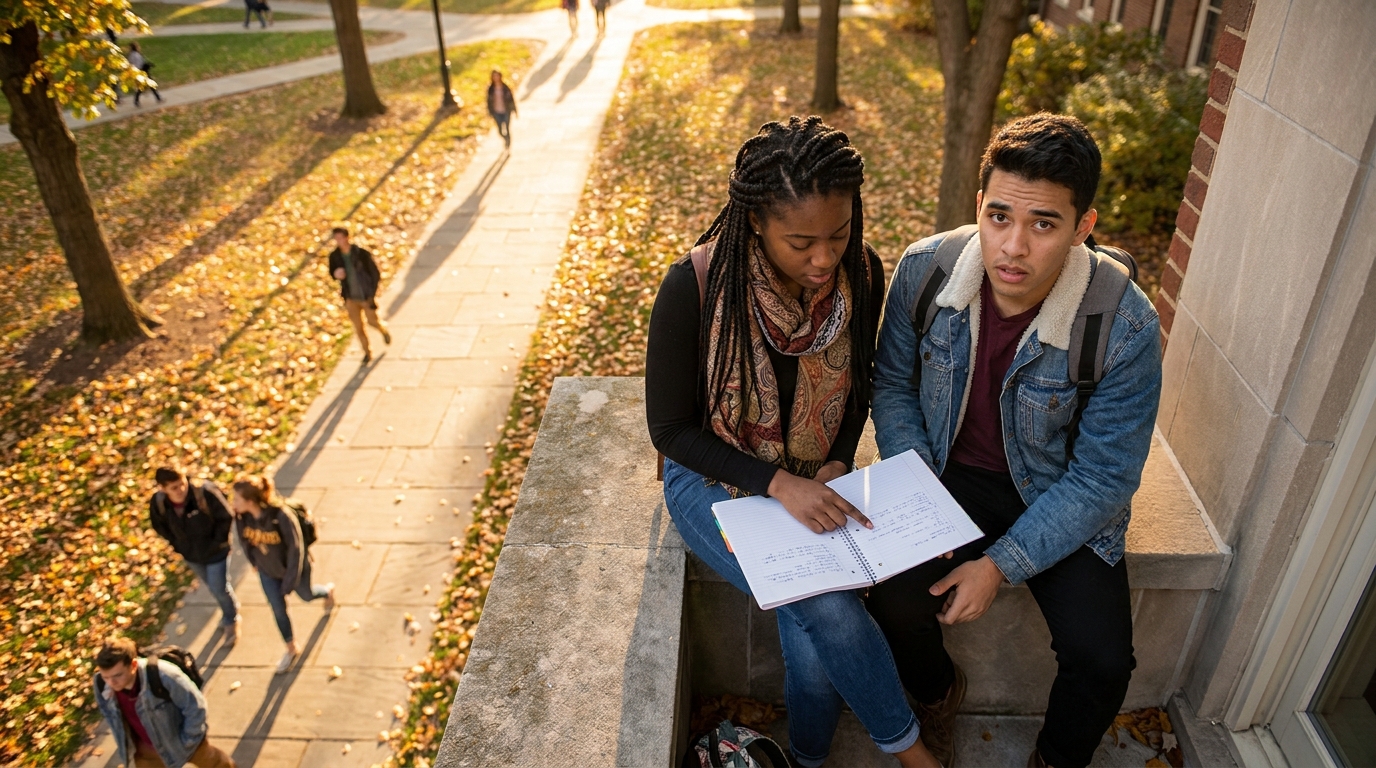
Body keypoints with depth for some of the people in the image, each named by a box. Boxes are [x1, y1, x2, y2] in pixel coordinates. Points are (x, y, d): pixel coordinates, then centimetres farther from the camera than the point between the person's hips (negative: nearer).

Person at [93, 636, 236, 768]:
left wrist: (186, 742, -17)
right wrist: (126, 744, 6)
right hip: (145, 749, 3)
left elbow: (195, 705, -26)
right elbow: (109, 712, 1)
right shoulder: (101, 684, -24)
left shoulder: (162, 675, -39)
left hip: (182, 739, -3)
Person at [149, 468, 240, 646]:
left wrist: (217, 542, -16)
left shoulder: (205, 494, -34)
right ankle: (231, 607, 57)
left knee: (220, 589, 9)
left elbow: (226, 518, -20)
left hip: (215, 553, -4)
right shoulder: (158, 502, -20)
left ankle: (231, 620, 39)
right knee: (212, 587, 26)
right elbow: (159, 524, 3)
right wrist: (176, 542, 0)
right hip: (191, 555, 4)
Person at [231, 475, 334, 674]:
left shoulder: (281, 516, -38)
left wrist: (289, 582, -22)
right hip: (268, 571, 4)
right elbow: (244, 538, -1)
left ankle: (328, 590, 60)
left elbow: (295, 549, -27)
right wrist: (253, 561, 11)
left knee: (306, 595, 25)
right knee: (278, 610, 15)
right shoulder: (241, 516, -23)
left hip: (293, 567, -4)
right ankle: (292, 648, 39)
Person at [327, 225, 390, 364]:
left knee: (373, 322, 13)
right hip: (351, 298, 3)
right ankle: (367, 352, 30)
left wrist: (372, 295, -14)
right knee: (358, 327, 9)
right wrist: (335, 274, -20)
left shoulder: (362, 254, -20)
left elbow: (376, 274, -11)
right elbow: (332, 271, 7)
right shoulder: (334, 256, -10)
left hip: (367, 297, -3)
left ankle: (384, 329, 49)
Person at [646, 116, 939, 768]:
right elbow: (671, 429, -16)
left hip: (812, 480, 3)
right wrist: (777, 483, -26)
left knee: (813, 647, -17)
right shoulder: (694, 287, -25)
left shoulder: (861, 274, -11)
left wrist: (837, 465, -10)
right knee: (832, 610, -24)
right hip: (714, 478, -3)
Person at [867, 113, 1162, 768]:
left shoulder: (1127, 328, -25)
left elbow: (1103, 479, -16)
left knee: (1102, 660, -15)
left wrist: (1001, 564, -21)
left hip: (1060, 496, -1)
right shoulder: (924, 269, -18)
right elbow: (892, 383, -2)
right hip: (951, 471, 2)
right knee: (896, 602, -20)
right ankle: (938, 693, 18)